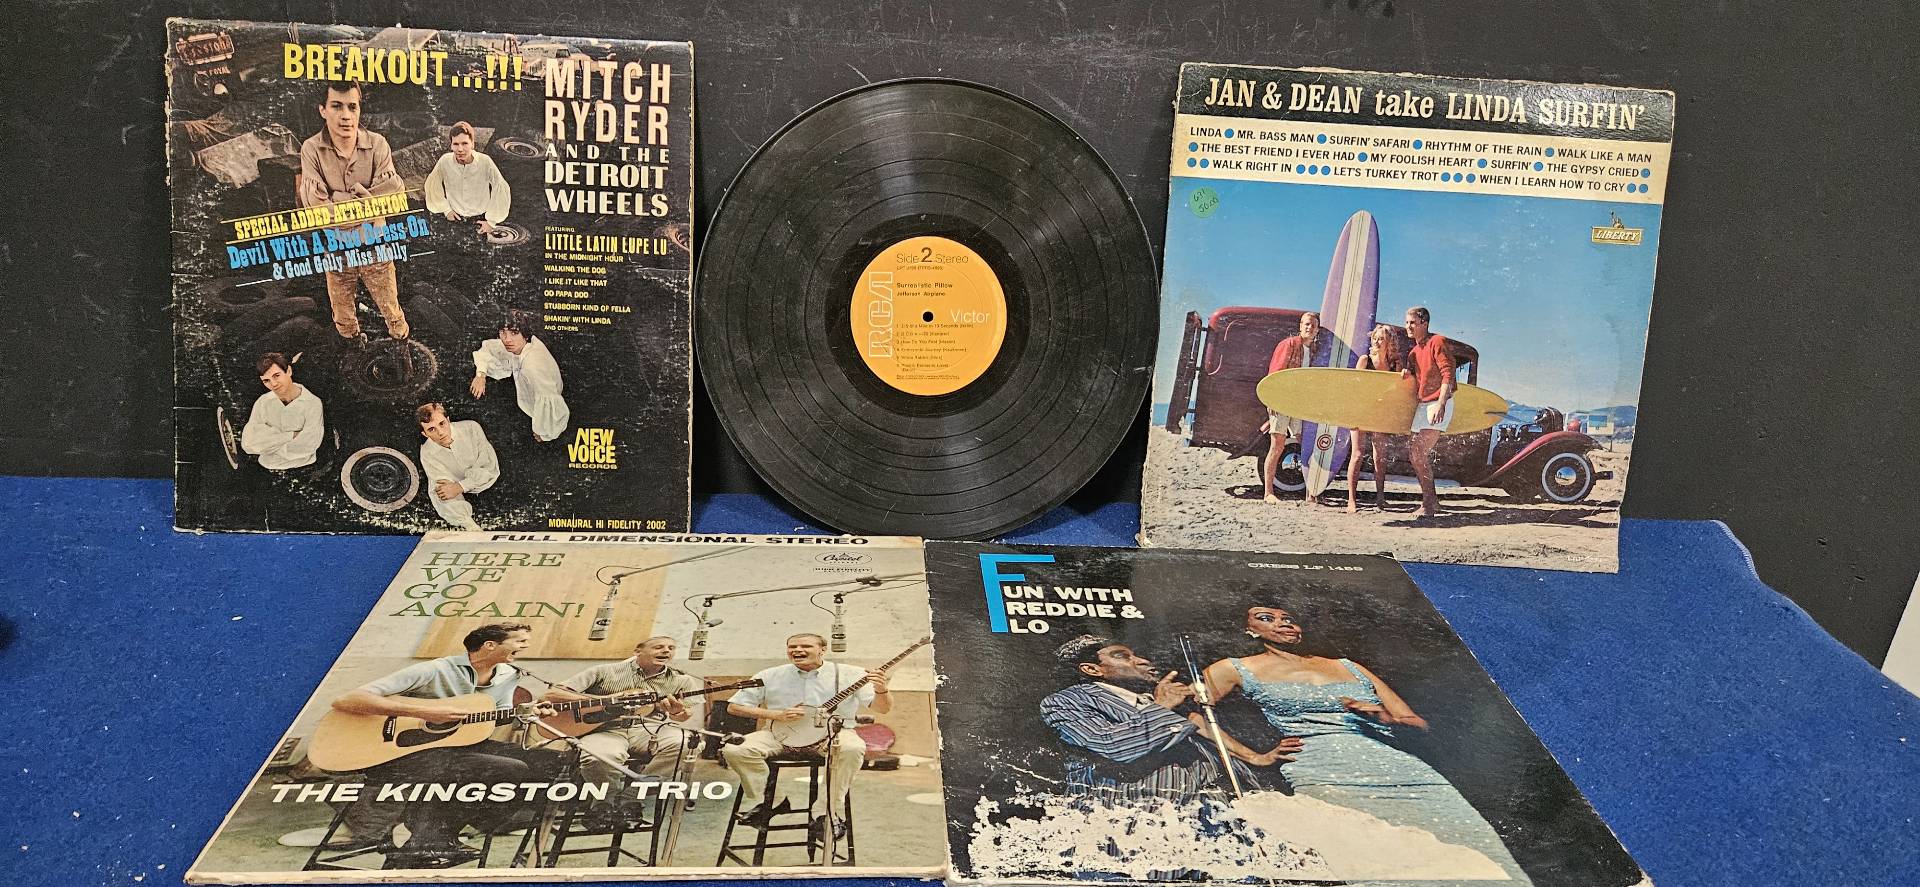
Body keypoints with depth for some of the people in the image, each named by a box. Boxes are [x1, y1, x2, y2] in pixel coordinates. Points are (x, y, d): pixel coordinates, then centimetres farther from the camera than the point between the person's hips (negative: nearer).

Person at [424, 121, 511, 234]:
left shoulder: (485, 162, -20)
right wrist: (446, 210, 2)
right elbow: (432, 185, 4)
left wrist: (491, 221, -8)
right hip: (455, 217, 1)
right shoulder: (445, 161, -15)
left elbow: (502, 190, -10)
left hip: (480, 220, -1)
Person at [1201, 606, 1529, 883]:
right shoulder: (1237, 669, 18)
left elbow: (1419, 722, 27)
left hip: (1396, 766, 5)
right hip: (1325, 769, -5)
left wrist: (1384, 716, 3)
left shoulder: (1348, 667, 29)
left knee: (1473, 845, -18)